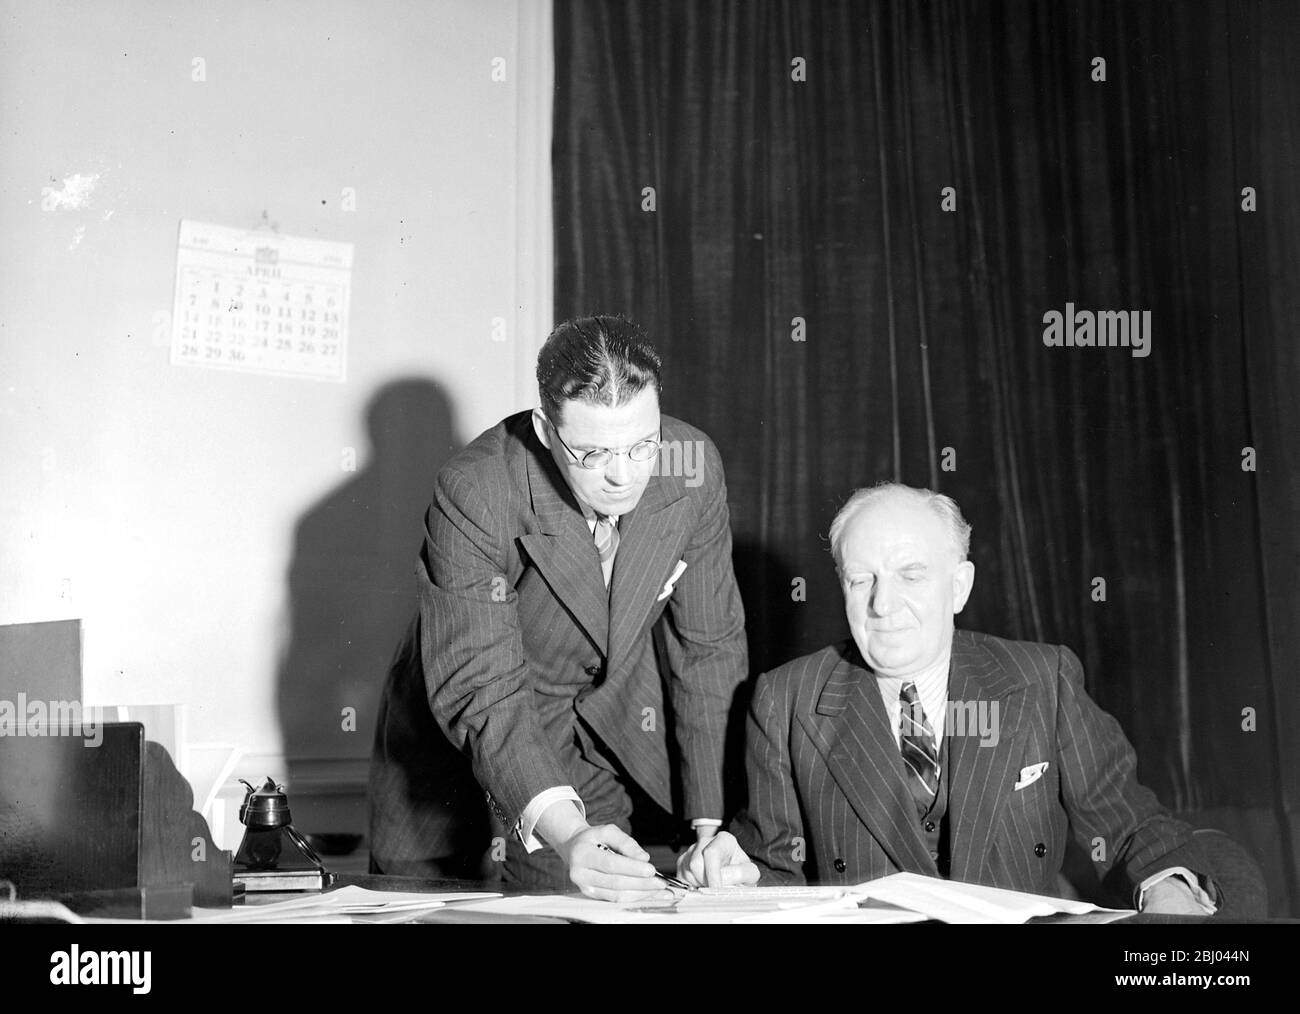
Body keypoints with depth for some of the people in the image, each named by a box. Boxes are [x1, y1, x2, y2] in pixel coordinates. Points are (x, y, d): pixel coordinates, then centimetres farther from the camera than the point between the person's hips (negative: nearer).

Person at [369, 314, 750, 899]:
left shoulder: (693, 467, -18)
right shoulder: (472, 495, -31)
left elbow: (708, 648, -9)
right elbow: (479, 693, -33)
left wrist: (710, 824, -14)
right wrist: (562, 832, -47)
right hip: (457, 743, -2)